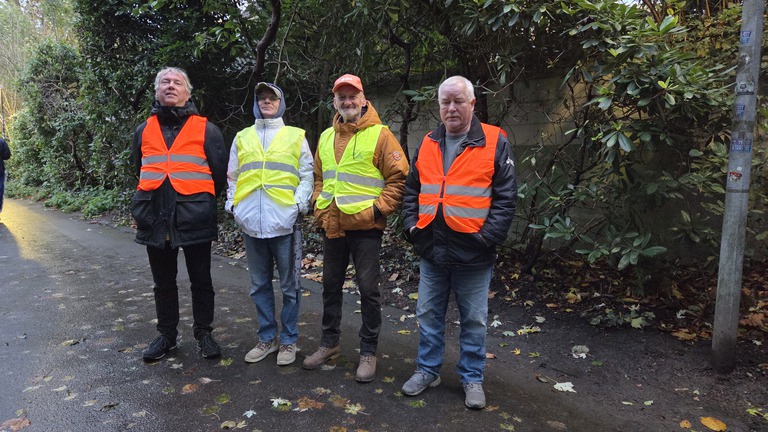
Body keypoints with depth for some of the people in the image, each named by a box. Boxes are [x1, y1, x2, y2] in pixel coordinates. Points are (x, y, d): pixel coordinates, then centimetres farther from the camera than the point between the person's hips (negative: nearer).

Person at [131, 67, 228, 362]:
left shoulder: (205, 129, 1)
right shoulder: (144, 130, 12)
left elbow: (219, 173, 5)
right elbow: (140, 171, 22)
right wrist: (151, 202, 16)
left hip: (195, 220, -3)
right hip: (155, 220, 4)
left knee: (201, 281, 7)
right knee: (163, 282, 15)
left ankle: (204, 333, 24)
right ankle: (166, 335, 30)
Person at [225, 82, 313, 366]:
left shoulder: (295, 136, 8)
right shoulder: (242, 138, 16)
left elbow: (307, 174, 3)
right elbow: (232, 176, 17)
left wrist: (299, 203, -10)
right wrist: (232, 204, 3)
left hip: (284, 221, -3)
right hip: (251, 222, 4)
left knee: (289, 285, 4)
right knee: (259, 284, 12)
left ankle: (288, 340, 17)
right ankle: (267, 338, 25)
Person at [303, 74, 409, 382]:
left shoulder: (379, 135, -5)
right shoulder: (326, 137, 13)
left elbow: (399, 177, -8)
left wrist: (379, 208, -14)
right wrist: (319, 206, 9)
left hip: (365, 227, -6)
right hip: (331, 226, 6)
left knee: (368, 290, 3)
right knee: (330, 286, 16)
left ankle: (368, 351, 18)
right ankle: (329, 343, 32)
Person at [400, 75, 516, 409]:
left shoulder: (494, 142, -5)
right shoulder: (427, 144, 8)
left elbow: (505, 197, -7)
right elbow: (411, 191, 15)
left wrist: (487, 238, -14)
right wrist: (411, 226, 3)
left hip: (472, 253, -4)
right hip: (431, 251, 4)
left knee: (474, 320, 10)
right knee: (428, 314, 15)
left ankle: (472, 378, 28)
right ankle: (428, 370, 33)